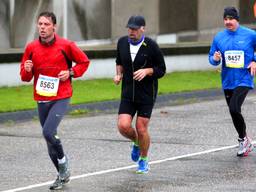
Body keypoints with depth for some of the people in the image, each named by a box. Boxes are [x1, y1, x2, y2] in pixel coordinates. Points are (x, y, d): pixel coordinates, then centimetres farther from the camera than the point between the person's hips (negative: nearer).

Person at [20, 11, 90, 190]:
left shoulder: (66, 45, -5)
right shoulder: (31, 48, 3)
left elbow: (84, 61, 8)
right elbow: (25, 77, 11)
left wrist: (71, 73, -8)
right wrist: (27, 70, -12)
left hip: (61, 98, -5)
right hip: (42, 100, 5)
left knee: (48, 132, -22)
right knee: (50, 136, 9)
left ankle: (63, 161, 5)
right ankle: (63, 175, 25)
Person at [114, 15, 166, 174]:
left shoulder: (151, 46, -10)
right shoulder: (122, 42, 2)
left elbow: (161, 70, -3)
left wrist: (147, 71, -20)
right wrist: (119, 74, 3)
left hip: (147, 95, -3)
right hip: (128, 94, 3)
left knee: (141, 129, -2)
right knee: (123, 126, -11)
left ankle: (144, 160, 22)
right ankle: (136, 143, 23)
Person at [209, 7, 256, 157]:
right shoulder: (219, 37, 4)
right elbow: (212, 58, 10)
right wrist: (215, 59, -12)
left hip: (244, 80, -5)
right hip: (228, 81, 5)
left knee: (234, 109, -22)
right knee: (234, 112, 12)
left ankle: (243, 139, 0)